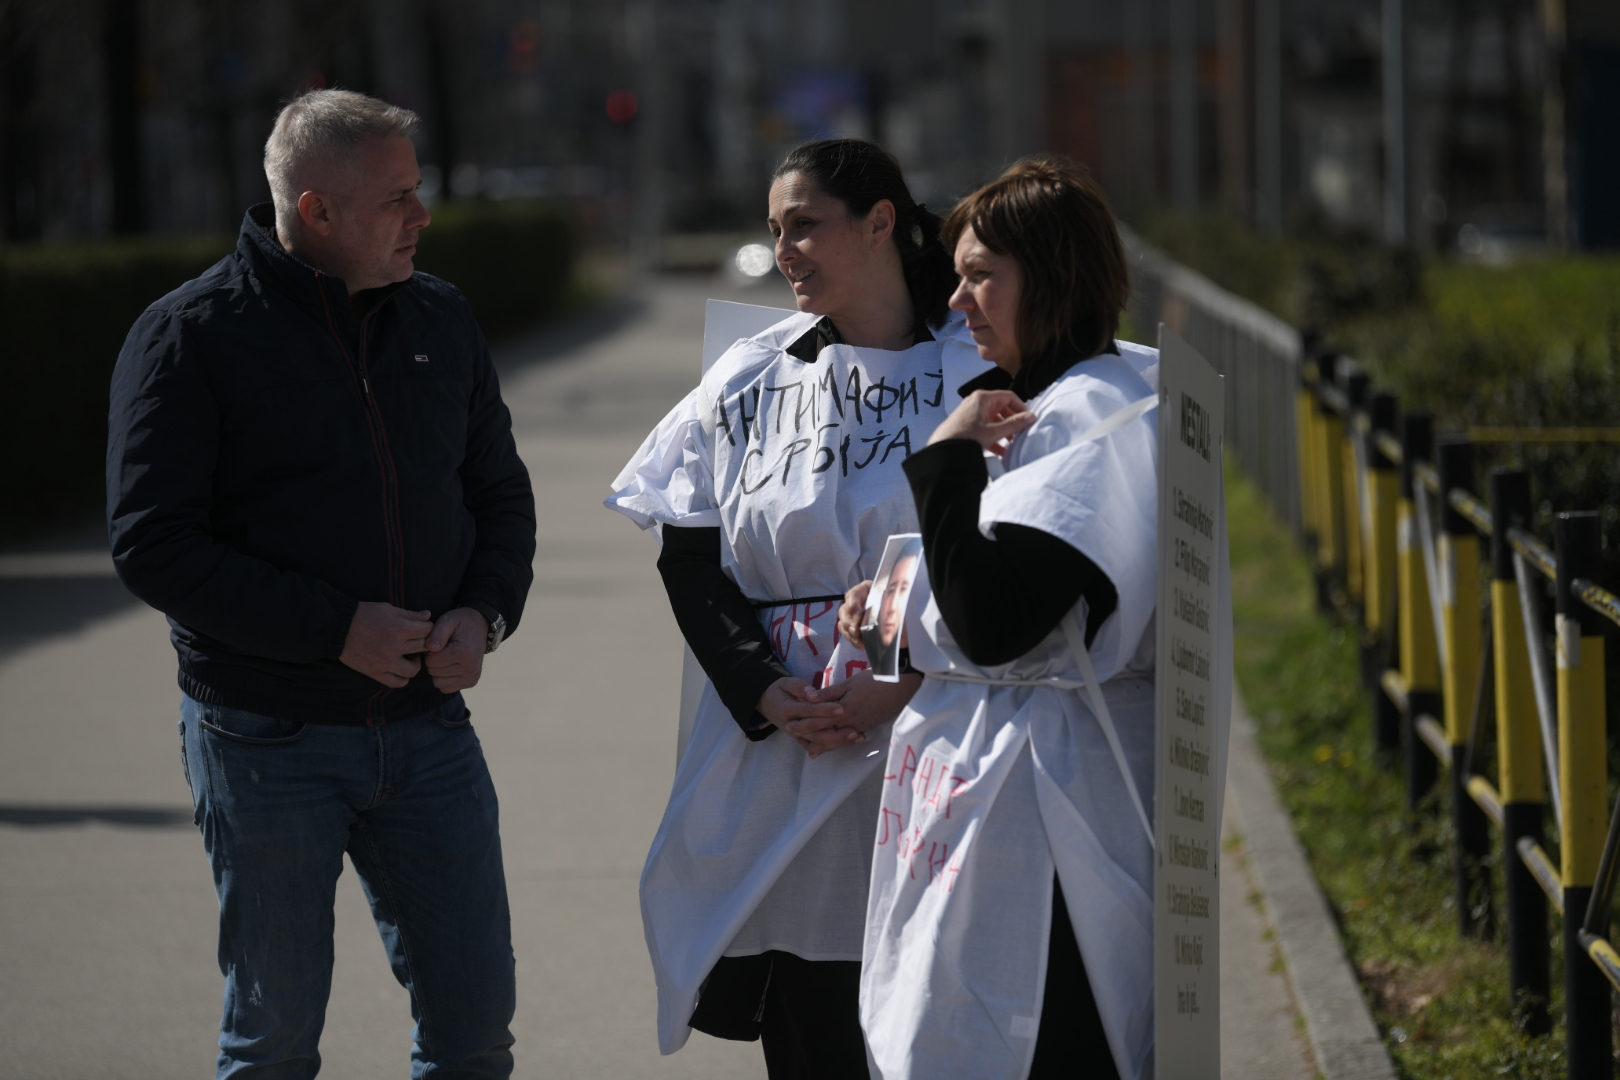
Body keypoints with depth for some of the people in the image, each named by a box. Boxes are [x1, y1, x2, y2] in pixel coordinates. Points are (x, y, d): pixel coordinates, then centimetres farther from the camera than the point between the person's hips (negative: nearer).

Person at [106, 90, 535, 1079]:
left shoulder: (440, 320, 8)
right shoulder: (189, 336, -8)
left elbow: (501, 495, 17)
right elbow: (153, 543, -13)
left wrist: (484, 611, -5)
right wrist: (336, 629, -18)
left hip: (428, 728, 4)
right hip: (268, 740, -4)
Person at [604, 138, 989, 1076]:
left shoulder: (973, 375, 0)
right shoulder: (750, 381, 11)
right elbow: (690, 559, 9)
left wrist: (905, 680, -15)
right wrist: (765, 692, -7)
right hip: (780, 752, 3)